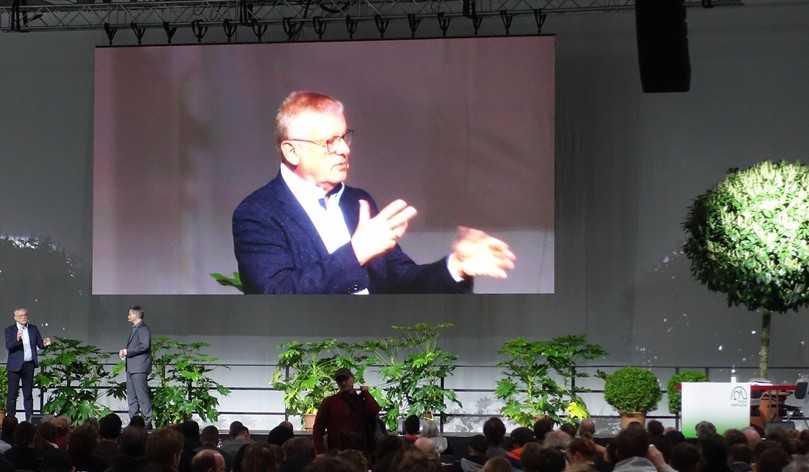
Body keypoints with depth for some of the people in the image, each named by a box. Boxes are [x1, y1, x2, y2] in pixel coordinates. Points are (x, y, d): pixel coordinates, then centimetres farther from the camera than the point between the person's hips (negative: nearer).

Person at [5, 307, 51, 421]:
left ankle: (29, 419, 12)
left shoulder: (33, 329, 8)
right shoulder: (10, 330, -3)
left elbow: (39, 344, 6)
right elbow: (8, 347, -15)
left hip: (29, 365, 3)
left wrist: (44, 344, -17)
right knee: (12, 394, -1)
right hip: (15, 365, -3)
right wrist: (17, 340, -34)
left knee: (28, 394, 9)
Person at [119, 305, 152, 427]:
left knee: (142, 395, -10)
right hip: (131, 367, 10)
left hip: (140, 367, -10)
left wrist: (128, 351, -16)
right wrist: (123, 352, 8)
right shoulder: (134, 329, 21)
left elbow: (145, 346, -21)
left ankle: (147, 421, -8)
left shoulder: (143, 329, -10)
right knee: (131, 396, 9)